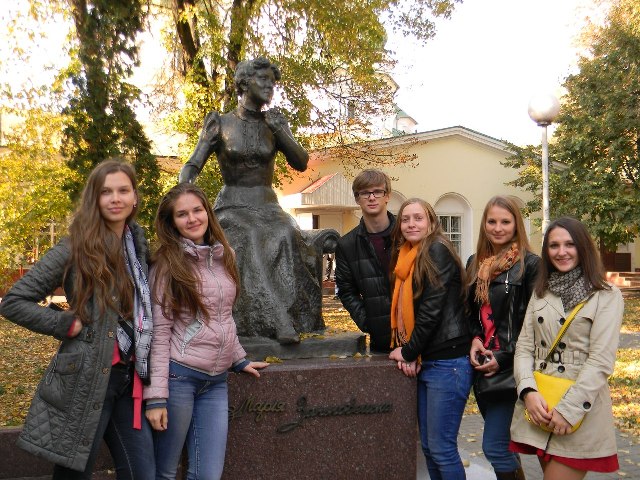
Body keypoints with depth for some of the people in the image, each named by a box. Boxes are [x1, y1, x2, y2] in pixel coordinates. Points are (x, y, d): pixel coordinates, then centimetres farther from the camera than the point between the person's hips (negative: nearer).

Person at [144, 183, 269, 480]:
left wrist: (239, 360, 21)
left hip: (216, 381, 5)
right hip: (178, 377, -5)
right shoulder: (168, 264, -8)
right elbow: (159, 331, -11)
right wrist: (156, 395, -15)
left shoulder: (224, 255, 8)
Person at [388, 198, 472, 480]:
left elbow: (432, 309, -17)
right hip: (423, 361, 9)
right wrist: (408, 353, -2)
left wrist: (408, 352, -8)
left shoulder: (437, 251, -11)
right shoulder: (407, 257, 14)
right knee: (428, 446, 15)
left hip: (447, 363, -9)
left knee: (441, 448, -2)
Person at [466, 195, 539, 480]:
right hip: (482, 365, 7)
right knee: (502, 441, 15)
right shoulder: (475, 263, 11)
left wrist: (504, 357, -13)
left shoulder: (529, 264, -8)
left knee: (494, 446, -8)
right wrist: (474, 339, 0)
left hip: (510, 369, -7)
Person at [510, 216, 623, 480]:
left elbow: (601, 360, -12)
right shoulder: (540, 293, 11)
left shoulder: (606, 296, -4)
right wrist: (528, 390, -11)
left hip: (581, 410, -5)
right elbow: (524, 347, 6)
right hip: (539, 405, 5)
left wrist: (568, 408, -18)